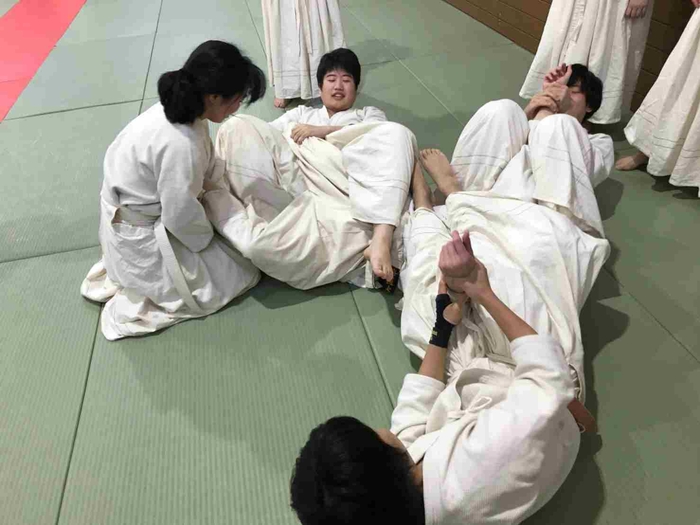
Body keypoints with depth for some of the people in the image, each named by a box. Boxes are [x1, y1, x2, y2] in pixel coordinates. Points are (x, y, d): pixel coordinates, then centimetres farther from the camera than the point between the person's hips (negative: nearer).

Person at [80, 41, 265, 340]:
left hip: (136, 216, 9)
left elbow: (208, 167, 8)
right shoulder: (180, 145, -35)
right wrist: (206, 237, -6)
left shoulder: (178, 111, -7)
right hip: (141, 237, -9)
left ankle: (120, 271, 21)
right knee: (241, 274, 1)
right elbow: (181, 216, -24)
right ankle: (130, 305, 3)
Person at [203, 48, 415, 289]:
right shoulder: (302, 113, 39)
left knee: (395, 133, -27)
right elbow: (264, 134, 20)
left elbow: (377, 137, 7)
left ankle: (381, 238, -43)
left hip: (348, 190, -1)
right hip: (299, 183, 1)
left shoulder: (370, 114, 34)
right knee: (240, 127, -13)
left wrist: (323, 131, -2)